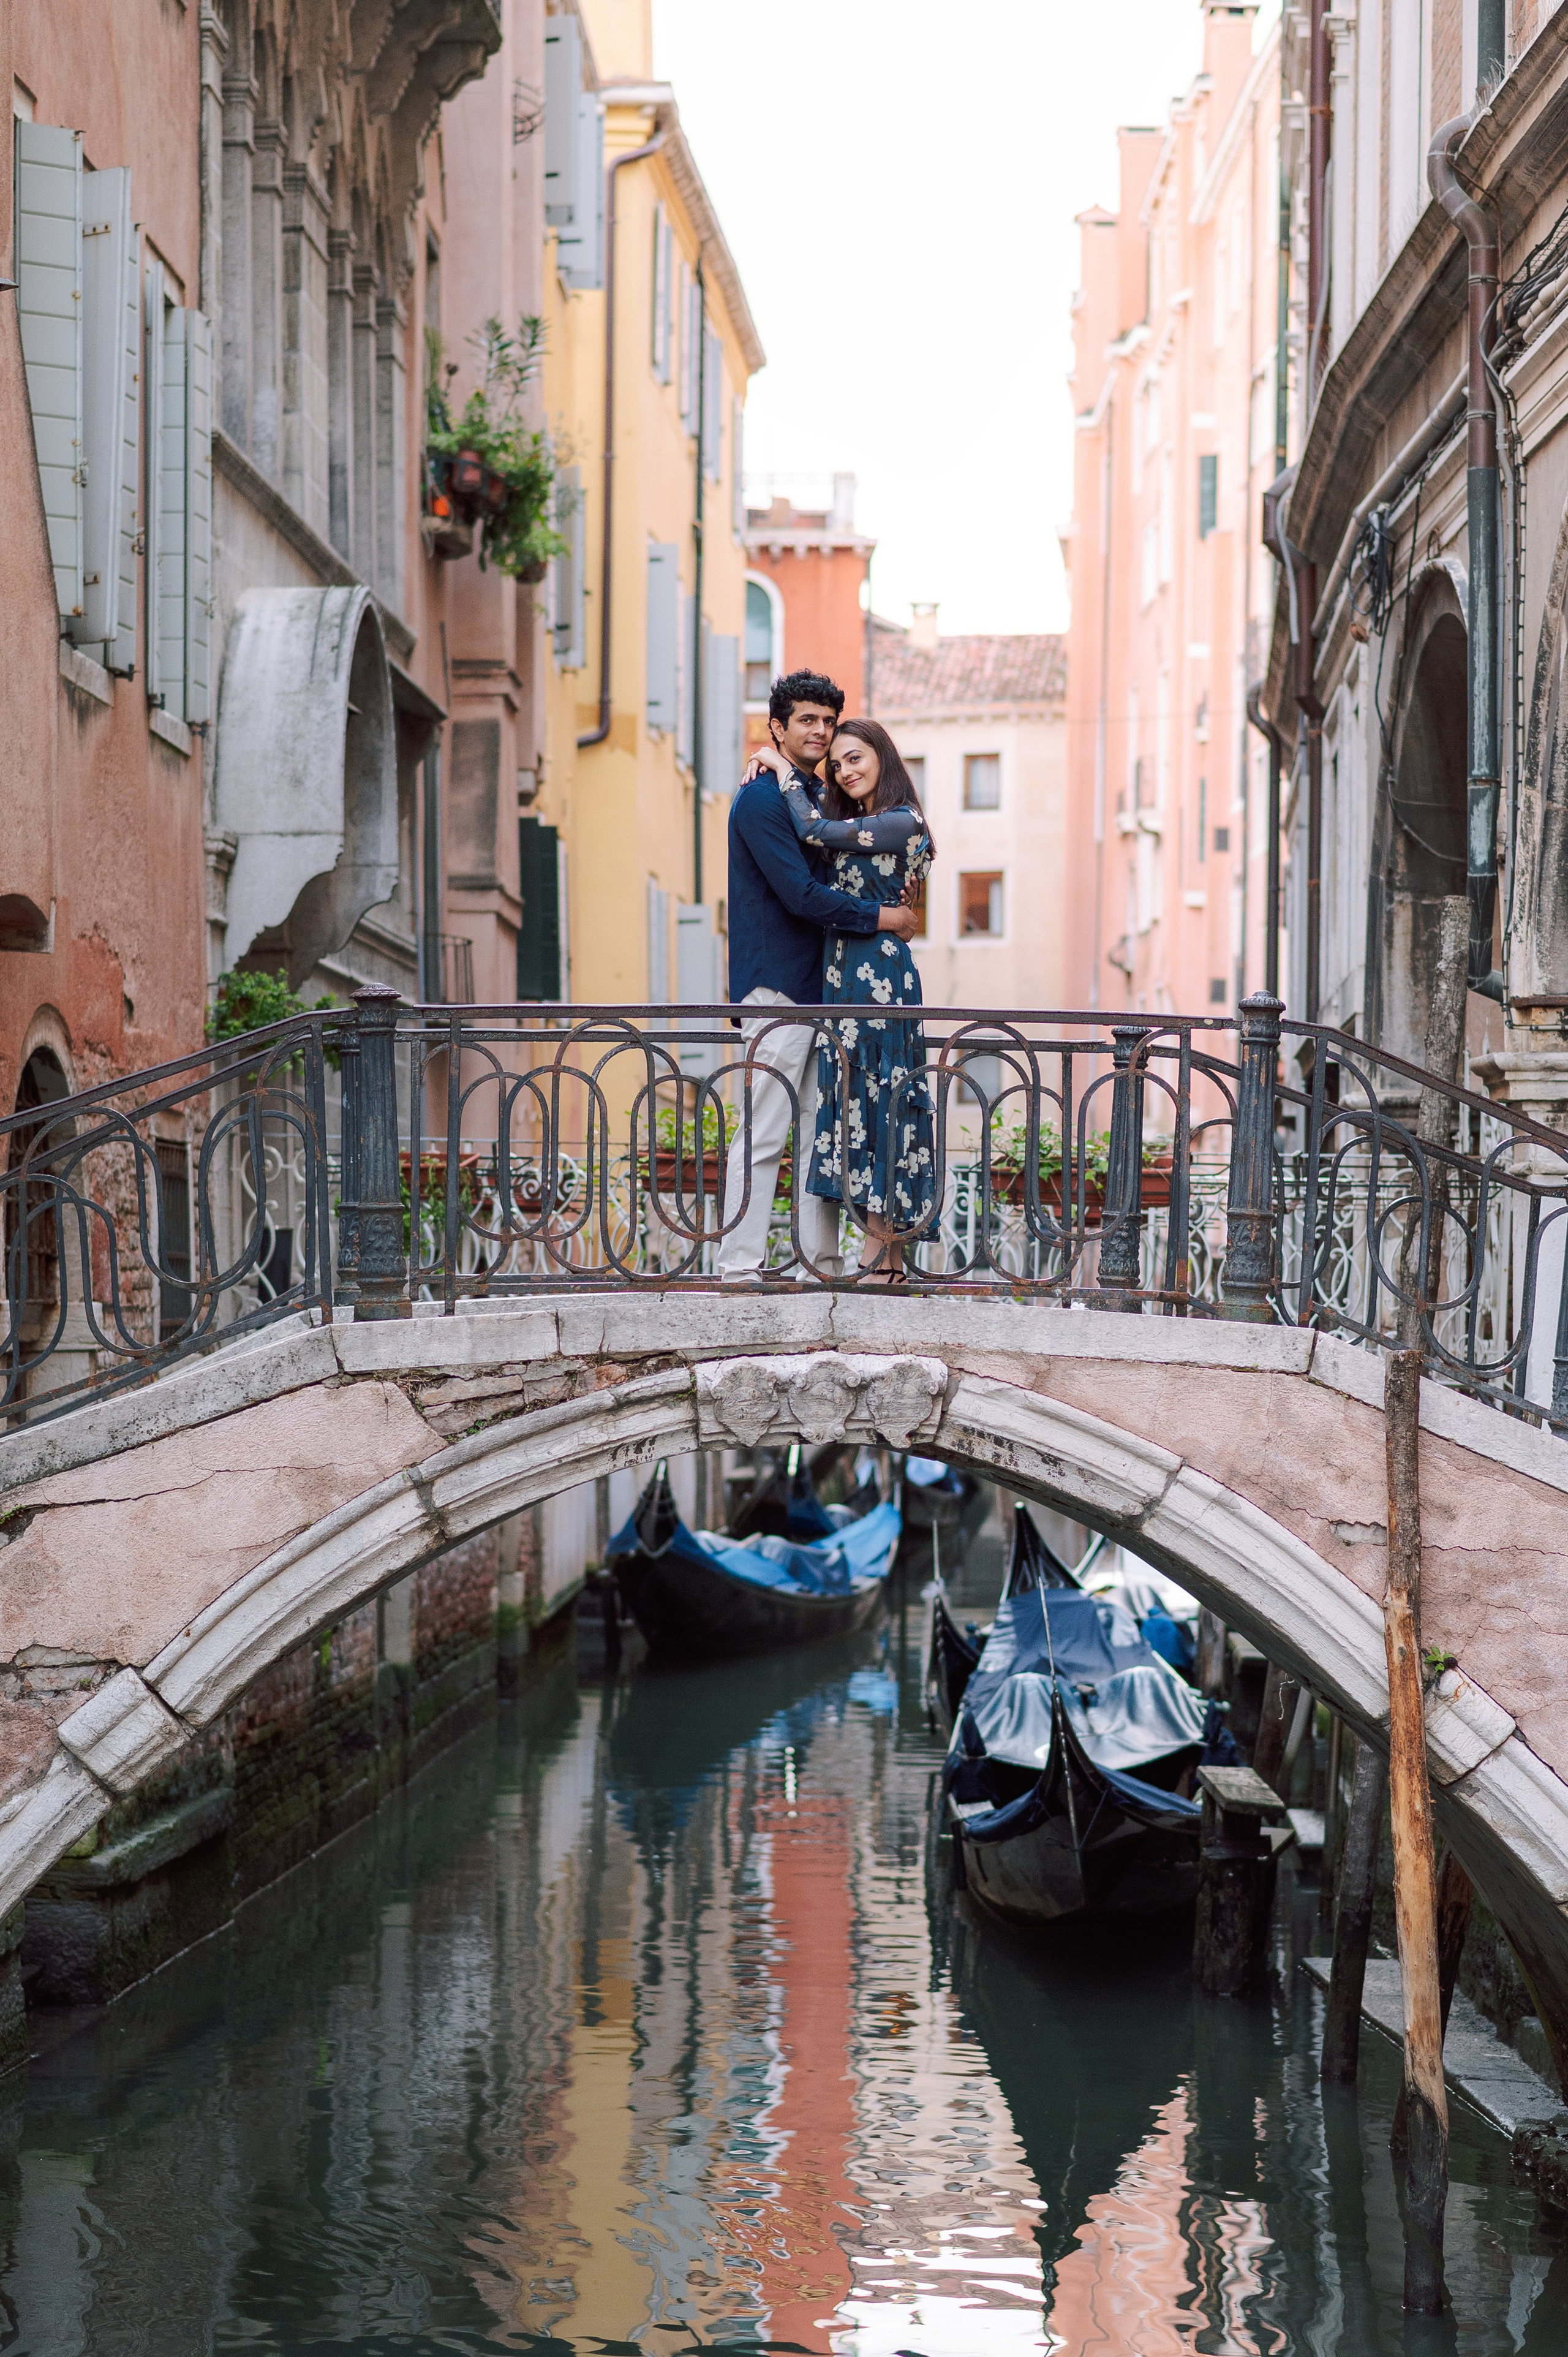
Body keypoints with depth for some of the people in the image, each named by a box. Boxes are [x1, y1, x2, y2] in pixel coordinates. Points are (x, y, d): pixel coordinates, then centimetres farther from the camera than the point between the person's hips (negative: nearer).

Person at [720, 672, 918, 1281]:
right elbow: (800, 895, -16)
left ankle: (822, 1265, 10)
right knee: (763, 1134, -9)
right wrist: (881, 918, -8)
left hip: (820, 985, 9)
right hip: (775, 985, -9)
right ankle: (740, 1268, -7)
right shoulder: (761, 800, -9)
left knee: (823, 1133, 8)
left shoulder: (820, 797, 18)